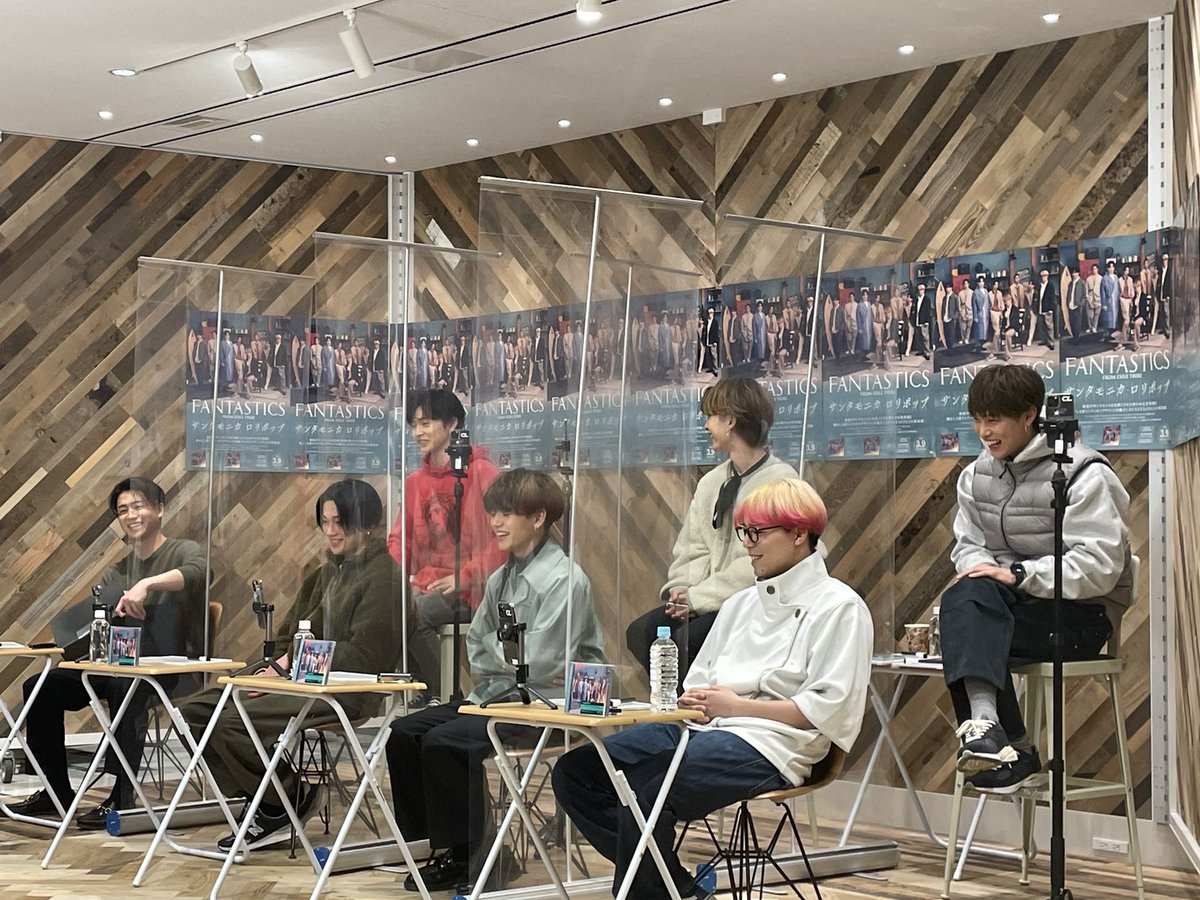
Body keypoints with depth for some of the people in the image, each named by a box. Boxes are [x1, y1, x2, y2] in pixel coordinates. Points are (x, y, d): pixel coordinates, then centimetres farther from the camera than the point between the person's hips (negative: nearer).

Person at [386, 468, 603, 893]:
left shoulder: (564, 579, -15)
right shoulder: (501, 578, 12)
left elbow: (538, 663, -20)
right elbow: (476, 646, 20)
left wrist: (495, 654, -2)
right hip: (496, 696, 9)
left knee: (444, 741, -23)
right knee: (405, 732, 0)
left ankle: (468, 853, -7)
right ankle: (441, 842, 8)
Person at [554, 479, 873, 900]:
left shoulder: (839, 606, -1)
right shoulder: (740, 604, 23)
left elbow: (826, 709, -10)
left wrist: (737, 706, -11)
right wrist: (694, 700, 0)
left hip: (768, 745, -8)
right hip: (704, 728, 9)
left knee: (644, 795, -31)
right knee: (573, 771, -8)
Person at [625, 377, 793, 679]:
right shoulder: (712, 481, 15)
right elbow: (693, 548, 17)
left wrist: (698, 597, -15)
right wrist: (682, 587, -5)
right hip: (707, 602, 7)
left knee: (686, 638, -29)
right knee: (641, 631, -16)